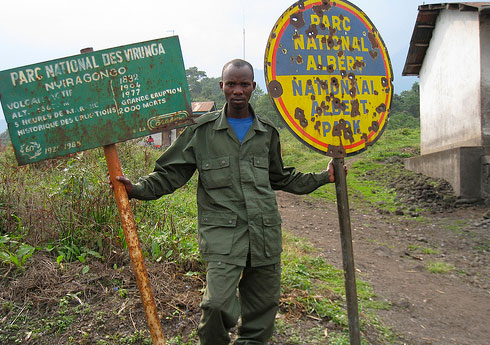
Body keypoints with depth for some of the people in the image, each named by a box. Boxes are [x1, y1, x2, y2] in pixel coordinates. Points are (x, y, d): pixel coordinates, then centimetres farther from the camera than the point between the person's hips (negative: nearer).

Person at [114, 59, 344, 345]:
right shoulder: (202, 130, 4)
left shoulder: (267, 131, 13)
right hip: (222, 232, -3)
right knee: (218, 303, -16)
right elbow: (171, 173, 7)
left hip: (265, 231, 4)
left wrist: (323, 177, 22)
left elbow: (280, 178, 25)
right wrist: (137, 189, -6)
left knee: (264, 304, 10)